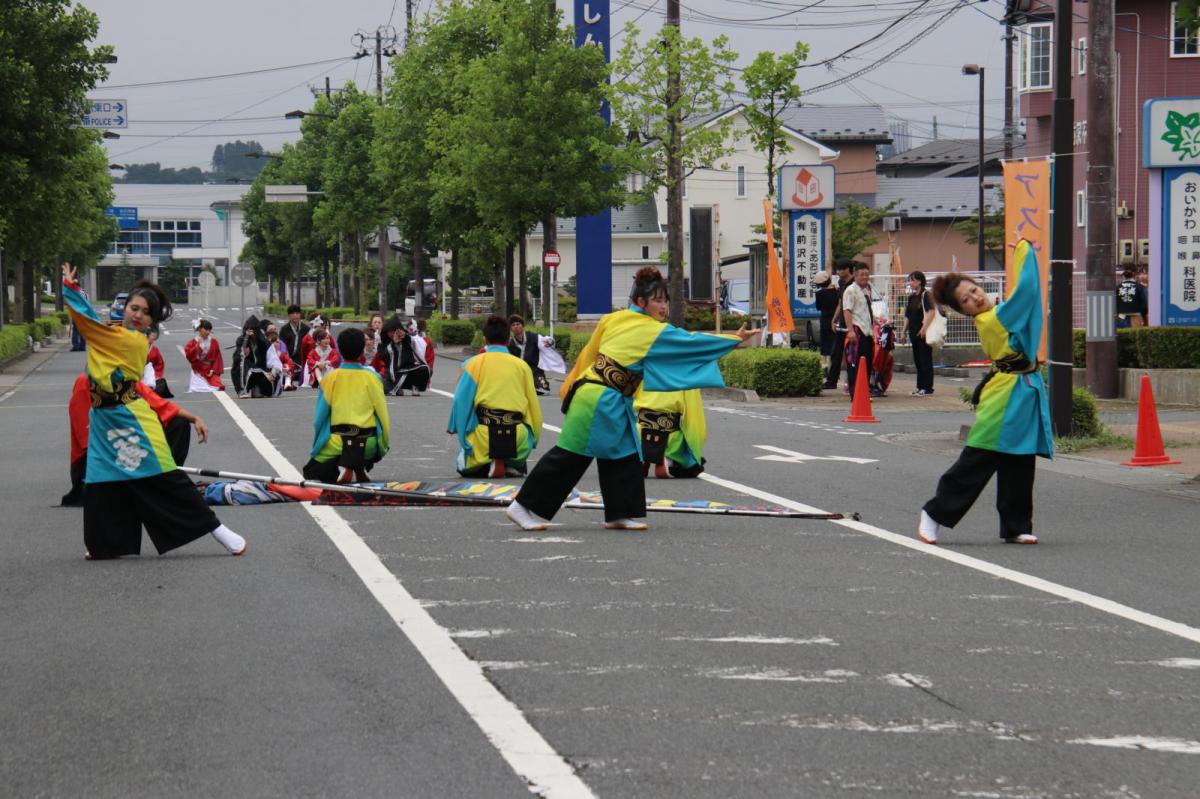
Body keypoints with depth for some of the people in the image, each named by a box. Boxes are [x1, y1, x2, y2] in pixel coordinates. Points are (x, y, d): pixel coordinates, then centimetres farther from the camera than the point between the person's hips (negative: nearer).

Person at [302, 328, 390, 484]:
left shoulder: (330, 378, -2)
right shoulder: (372, 378, -2)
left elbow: (319, 416, 0)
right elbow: (382, 414, 1)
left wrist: (316, 447, 13)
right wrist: (384, 445, 13)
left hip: (337, 442, -2)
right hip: (367, 443, 2)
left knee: (310, 472, 16)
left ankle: (341, 467, -15)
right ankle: (361, 467, 3)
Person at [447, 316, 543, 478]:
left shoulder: (473, 363, 2)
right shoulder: (522, 365, 6)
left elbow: (461, 402, -4)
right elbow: (533, 406, 7)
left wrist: (454, 428, 9)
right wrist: (532, 440, 18)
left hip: (484, 438, -2)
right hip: (517, 441, 2)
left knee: (463, 466, 25)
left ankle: (487, 465, -5)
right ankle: (513, 465, 1)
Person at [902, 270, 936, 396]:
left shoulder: (925, 295, -10)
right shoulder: (912, 296, 16)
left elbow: (932, 311, -21)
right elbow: (908, 315, 22)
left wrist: (924, 328, -24)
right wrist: (904, 329, 18)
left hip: (923, 332, -9)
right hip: (914, 333, 9)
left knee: (925, 360, -5)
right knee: (917, 360, 11)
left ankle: (927, 388, -2)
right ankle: (920, 387, 18)